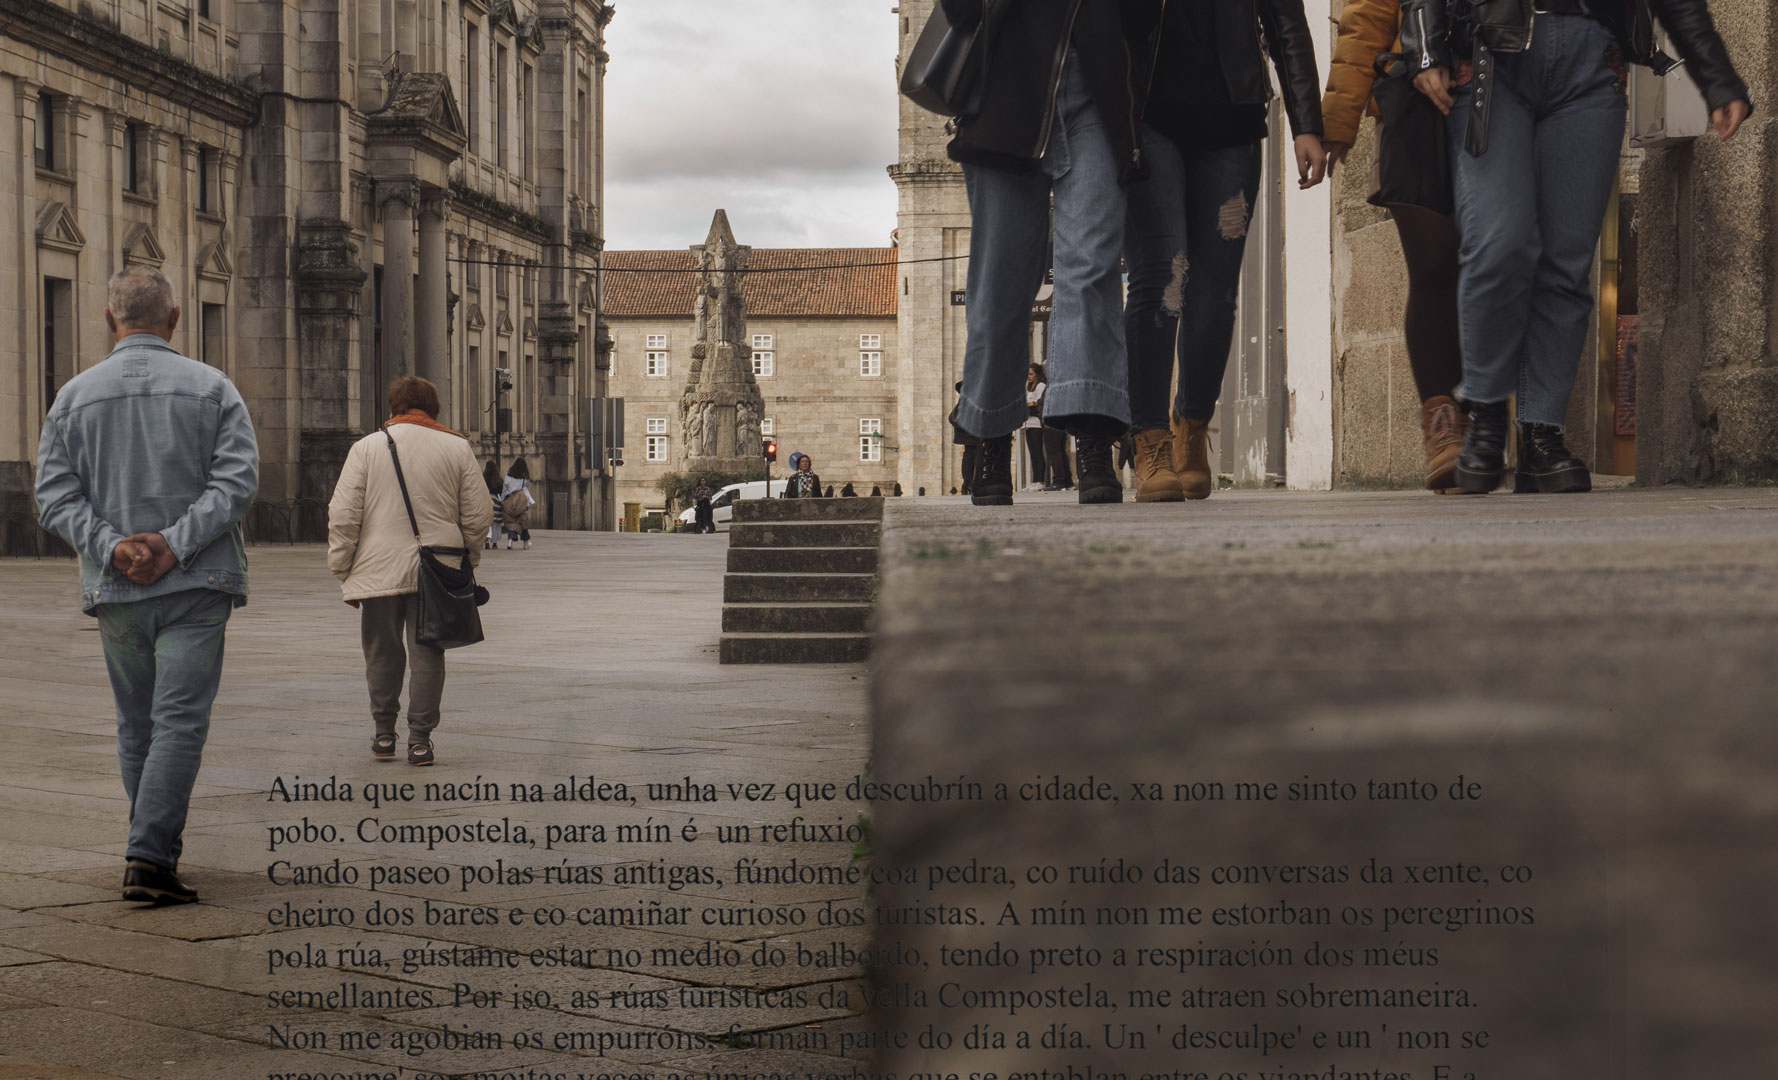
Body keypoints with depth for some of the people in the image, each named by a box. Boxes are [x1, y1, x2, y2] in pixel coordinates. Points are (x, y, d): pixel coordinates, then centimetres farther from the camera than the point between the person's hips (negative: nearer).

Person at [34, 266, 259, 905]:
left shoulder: (75, 395, 7)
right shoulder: (213, 389, 2)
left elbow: (55, 495, -2)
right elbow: (236, 481, -10)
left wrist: (111, 547, -10)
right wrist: (174, 544, -14)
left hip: (114, 589, 2)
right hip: (195, 586, -2)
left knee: (136, 725, 15)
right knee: (180, 720, -6)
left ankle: (156, 846, 24)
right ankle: (149, 860, -16)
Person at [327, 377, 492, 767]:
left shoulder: (367, 447, 1)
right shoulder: (458, 448, 4)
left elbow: (343, 515, -2)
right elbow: (479, 514, 5)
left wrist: (342, 569, 6)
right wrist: (465, 559, 18)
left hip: (380, 570, 0)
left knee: (383, 652, 12)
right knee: (427, 654, 5)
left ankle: (384, 734, 20)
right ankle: (420, 740, 3)